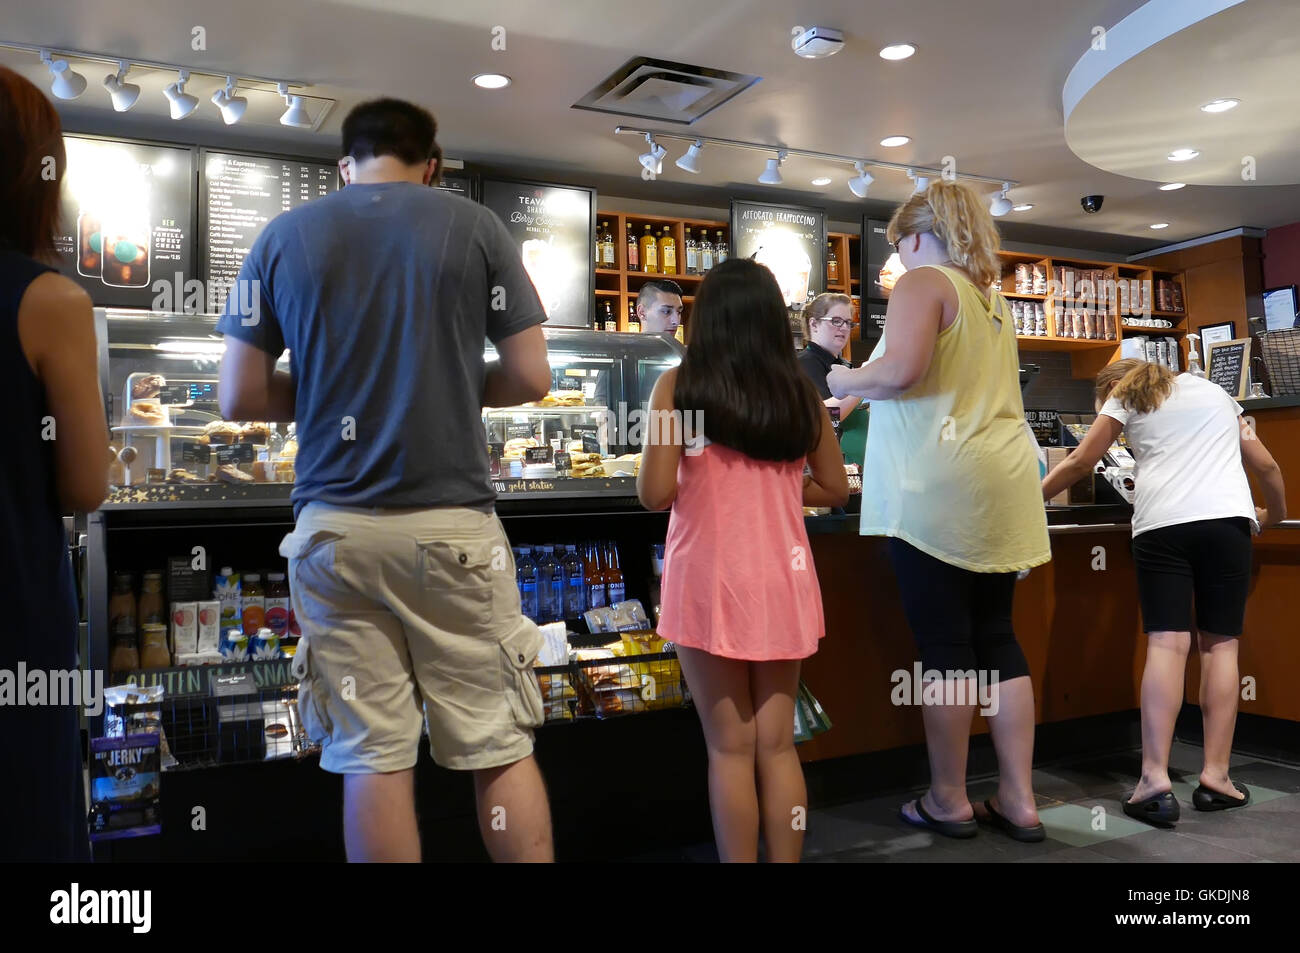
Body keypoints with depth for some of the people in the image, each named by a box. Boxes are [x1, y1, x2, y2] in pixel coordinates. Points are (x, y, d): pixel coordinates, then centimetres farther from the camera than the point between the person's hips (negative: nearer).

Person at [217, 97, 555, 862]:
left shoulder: (283, 236, 7)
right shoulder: (475, 226, 2)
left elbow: (240, 398, 5)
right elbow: (530, 379, 0)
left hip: (336, 527, 2)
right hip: (452, 521, -1)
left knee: (373, 756, 8)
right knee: (500, 746, 8)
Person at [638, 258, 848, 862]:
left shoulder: (679, 385, -7)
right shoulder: (800, 393, 3)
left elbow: (655, 494, -11)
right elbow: (834, 490, 11)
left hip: (710, 581, -3)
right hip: (782, 580, 3)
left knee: (730, 747, 6)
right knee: (777, 743, 13)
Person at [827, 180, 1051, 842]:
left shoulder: (923, 281, -2)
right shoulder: (990, 298, 23)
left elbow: (902, 370, -19)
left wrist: (846, 380, 0)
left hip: (941, 487, -8)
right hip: (1001, 484, 8)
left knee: (943, 643, -1)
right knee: (996, 637, 10)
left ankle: (948, 801, 10)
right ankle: (1018, 800, 15)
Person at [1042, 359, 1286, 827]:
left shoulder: (1123, 399, 18)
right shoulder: (1215, 392, 29)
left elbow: (1080, 462, 16)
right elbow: (1265, 463, 27)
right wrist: (1275, 513, 43)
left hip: (1162, 523, -2)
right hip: (1227, 519, 3)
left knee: (1167, 644, -10)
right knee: (1220, 644, 4)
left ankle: (1155, 780, -17)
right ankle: (1215, 776, 1)